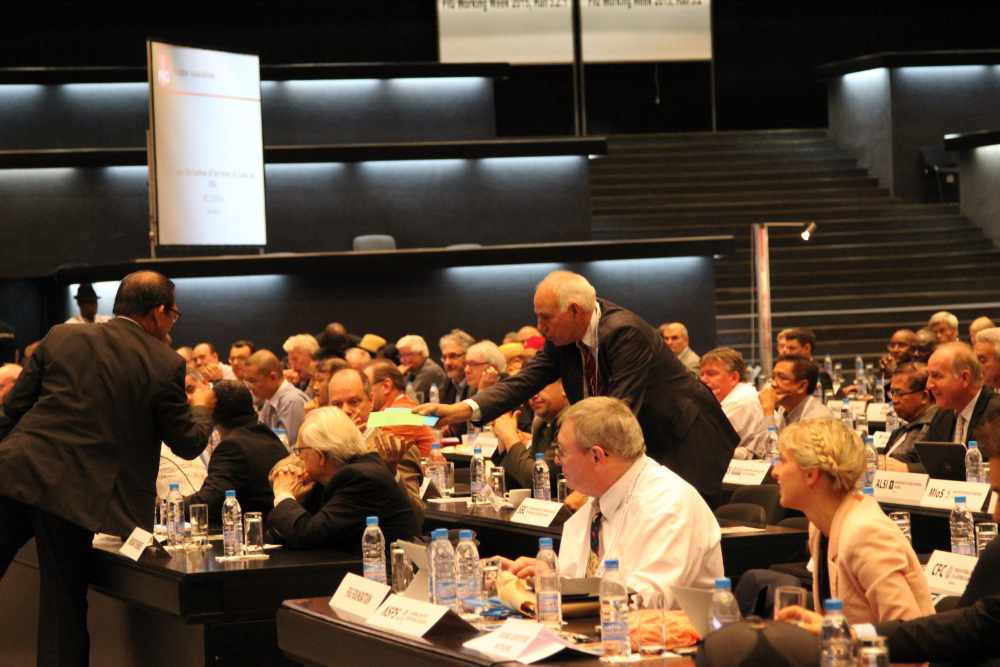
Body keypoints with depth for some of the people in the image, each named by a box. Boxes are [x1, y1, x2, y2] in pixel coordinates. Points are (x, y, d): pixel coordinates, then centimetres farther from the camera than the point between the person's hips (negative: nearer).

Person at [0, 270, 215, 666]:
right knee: (63, 611, 9)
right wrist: (201, 408, 27)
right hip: (75, 495, -2)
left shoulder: (61, 337, 6)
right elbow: (188, 444, 6)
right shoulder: (165, 365, -2)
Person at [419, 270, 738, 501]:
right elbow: (524, 381, -7)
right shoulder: (562, 339, -3)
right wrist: (463, 410, -21)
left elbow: (620, 411, -30)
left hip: (684, 444, -8)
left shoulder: (624, 333, -27)